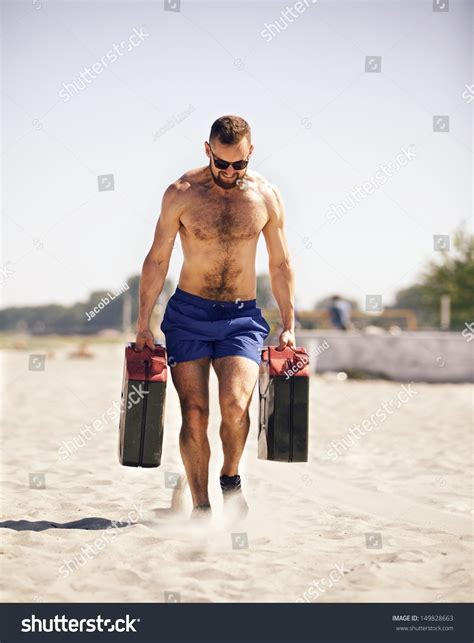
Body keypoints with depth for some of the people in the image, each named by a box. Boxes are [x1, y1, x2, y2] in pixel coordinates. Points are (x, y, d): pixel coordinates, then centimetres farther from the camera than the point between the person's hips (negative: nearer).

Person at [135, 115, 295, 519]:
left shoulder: (266, 196, 1)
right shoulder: (182, 193, -4)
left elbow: (281, 265, 10)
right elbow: (157, 260, 2)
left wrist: (289, 326, 7)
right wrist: (143, 324, -1)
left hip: (242, 317, 0)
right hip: (188, 314, 0)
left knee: (235, 404, -20)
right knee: (194, 414, -5)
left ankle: (231, 477, 8)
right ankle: (200, 507, 7)